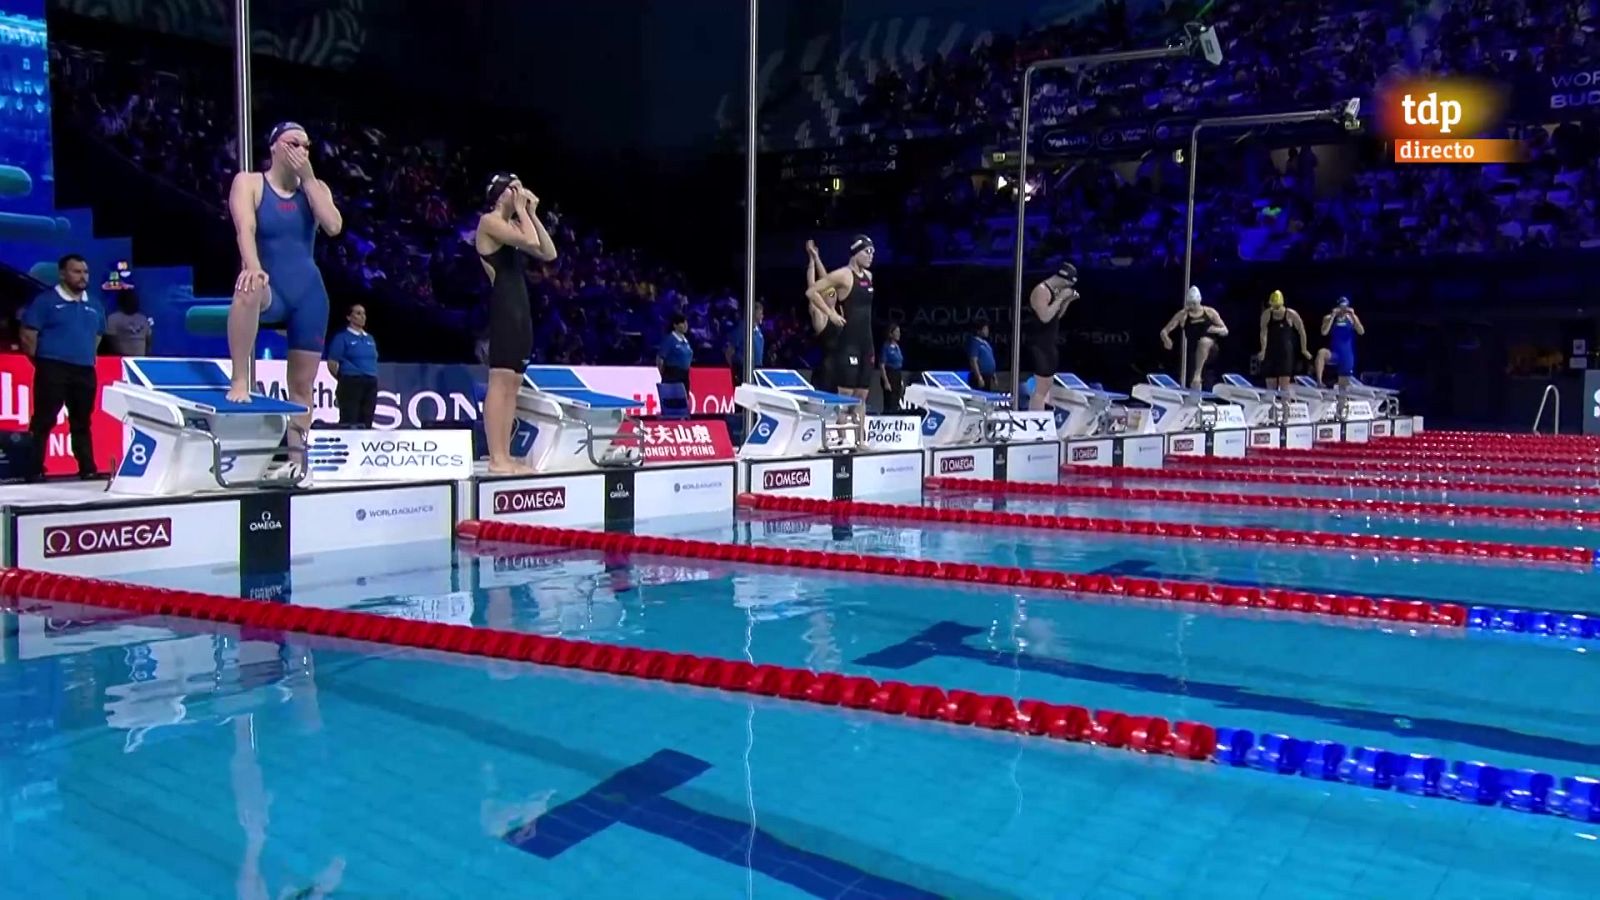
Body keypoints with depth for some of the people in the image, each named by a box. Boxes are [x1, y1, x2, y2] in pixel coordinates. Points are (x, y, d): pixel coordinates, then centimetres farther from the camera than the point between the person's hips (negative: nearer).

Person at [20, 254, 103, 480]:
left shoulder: (94, 307, 16)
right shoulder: (46, 301, -2)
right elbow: (28, 336, -4)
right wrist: (43, 363, -2)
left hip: (85, 372, 6)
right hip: (53, 370, -5)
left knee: (82, 423, 11)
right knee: (43, 421, -6)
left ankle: (88, 469, 15)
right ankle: (35, 470, -5)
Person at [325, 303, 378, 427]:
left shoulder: (370, 339, 17)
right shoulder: (342, 337, -2)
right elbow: (332, 363, -4)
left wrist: (371, 378, 12)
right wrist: (344, 379, 4)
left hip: (371, 384, 6)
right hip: (351, 383, -6)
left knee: (366, 423, 6)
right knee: (349, 423, -9)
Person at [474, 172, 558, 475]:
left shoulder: (513, 225, 22)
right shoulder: (489, 221, -4)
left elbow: (549, 253, 15)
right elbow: (530, 241, -19)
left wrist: (533, 214, 13)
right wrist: (521, 210, -4)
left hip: (520, 308, 10)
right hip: (503, 307, -10)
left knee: (512, 385, 7)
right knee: (500, 382, -14)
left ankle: (506, 457, 9)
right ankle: (496, 459, -16)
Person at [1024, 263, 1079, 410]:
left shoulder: (1055, 291, 12)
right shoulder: (1041, 290, -17)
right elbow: (1045, 317, -28)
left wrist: (1068, 301, 8)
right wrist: (1060, 298, -21)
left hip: (1049, 343, 11)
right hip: (1039, 344, -11)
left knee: (1047, 386, 16)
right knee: (1042, 388, -12)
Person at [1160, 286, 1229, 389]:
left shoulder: (1210, 312, 1)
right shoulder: (1183, 315, -1)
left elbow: (1225, 331, 6)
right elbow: (1164, 331, -4)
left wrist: (1216, 330, -17)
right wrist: (1166, 340, -26)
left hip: (1209, 350, -1)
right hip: (1193, 350, 1)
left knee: (1204, 341, -36)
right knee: (1191, 382, -2)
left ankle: (1198, 374, -28)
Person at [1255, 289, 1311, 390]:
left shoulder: (1291, 314, -7)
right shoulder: (1266, 314, -1)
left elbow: (1301, 331, 2)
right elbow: (1263, 332, -5)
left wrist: (1304, 350, 6)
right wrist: (1263, 350, -15)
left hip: (1286, 351, -3)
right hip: (1270, 351, 3)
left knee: (1284, 384, -9)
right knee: (1270, 386, 4)